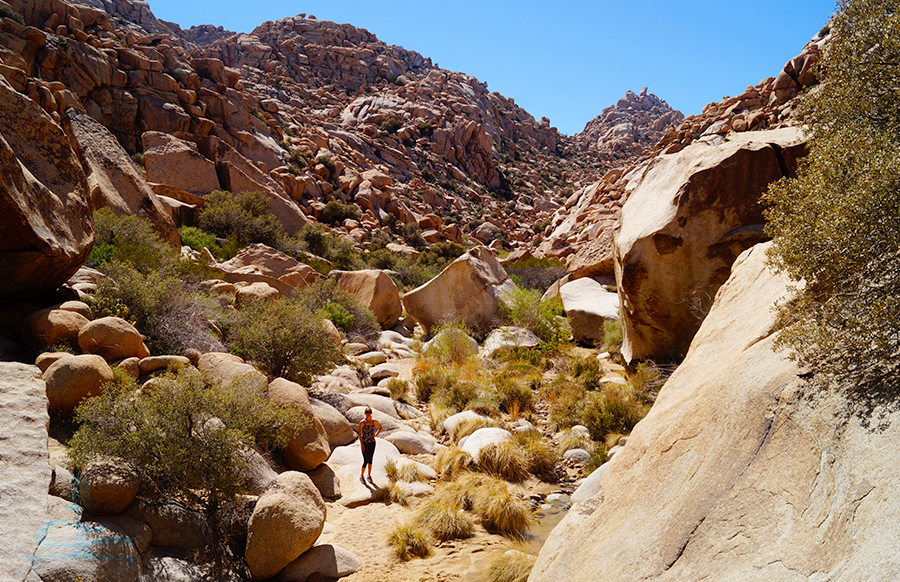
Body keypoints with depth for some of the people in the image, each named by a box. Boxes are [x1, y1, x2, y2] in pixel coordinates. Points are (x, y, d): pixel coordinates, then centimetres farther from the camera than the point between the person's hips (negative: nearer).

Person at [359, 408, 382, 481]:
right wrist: (362, 445, -15)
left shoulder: (374, 421, -2)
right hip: (365, 443, -4)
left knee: (370, 459, 12)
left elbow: (380, 427, 16)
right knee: (366, 461, -5)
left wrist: (376, 434, 1)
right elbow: (360, 434, -11)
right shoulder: (362, 422, -12)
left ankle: (369, 475, 25)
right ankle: (361, 476, 13)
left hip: (372, 442, 4)